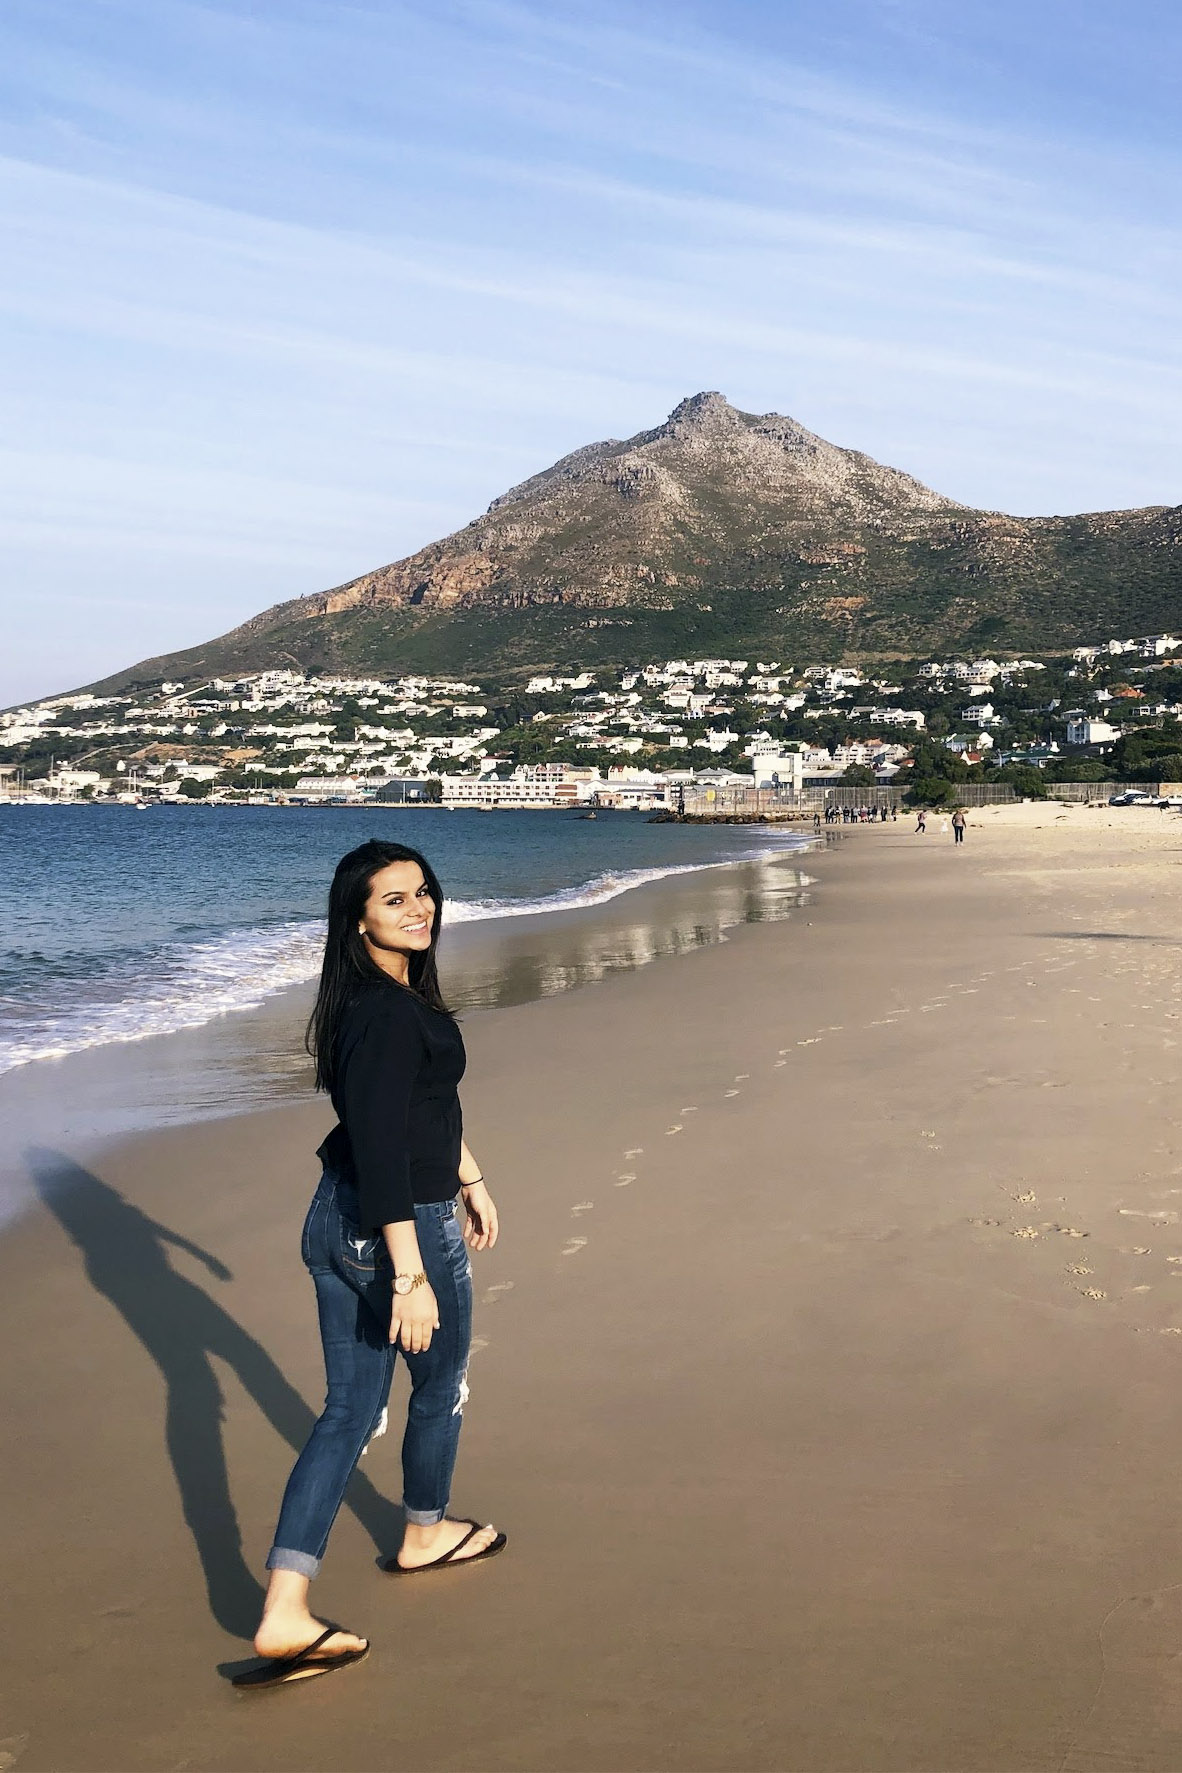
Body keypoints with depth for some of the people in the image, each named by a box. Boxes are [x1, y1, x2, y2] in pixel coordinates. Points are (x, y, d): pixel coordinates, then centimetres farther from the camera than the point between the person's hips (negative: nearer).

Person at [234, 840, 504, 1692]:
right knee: (441, 1384, 19)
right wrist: (410, 1276, -29)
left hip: (335, 1221, 9)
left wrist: (472, 1179, 31)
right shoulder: (388, 1014, -24)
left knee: (351, 1410, 10)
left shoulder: (401, 995, 7)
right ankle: (425, 1535, 43)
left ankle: (285, 1612, 5)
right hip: (400, 1230, -9)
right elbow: (380, 1149, -28)